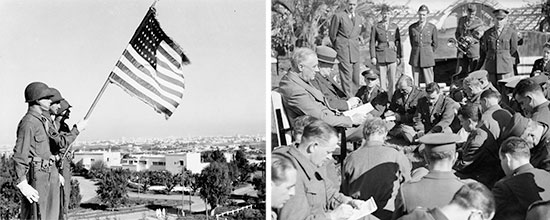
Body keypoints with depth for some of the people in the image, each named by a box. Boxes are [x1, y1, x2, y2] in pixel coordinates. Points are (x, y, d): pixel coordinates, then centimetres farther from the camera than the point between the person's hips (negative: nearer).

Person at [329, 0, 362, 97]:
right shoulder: (338, 16, -3)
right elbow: (332, 34, 2)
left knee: (356, 78, 4)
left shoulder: (358, 19, 16)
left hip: (355, 52, 6)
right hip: (343, 51, -6)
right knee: (347, 76, -12)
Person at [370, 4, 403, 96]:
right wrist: (373, 57, -5)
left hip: (392, 56, 1)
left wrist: (400, 56, 8)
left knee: (392, 79, -2)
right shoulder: (375, 27, 3)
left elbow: (398, 42, 11)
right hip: (380, 56, -1)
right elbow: (372, 43, 2)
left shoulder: (395, 27, 8)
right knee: (382, 79, 0)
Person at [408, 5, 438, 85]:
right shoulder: (412, 27, 5)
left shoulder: (432, 27, 0)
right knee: (415, 81, 3)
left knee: (429, 83, -3)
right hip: (415, 57, 2)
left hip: (427, 57, -2)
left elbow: (435, 44, 10)